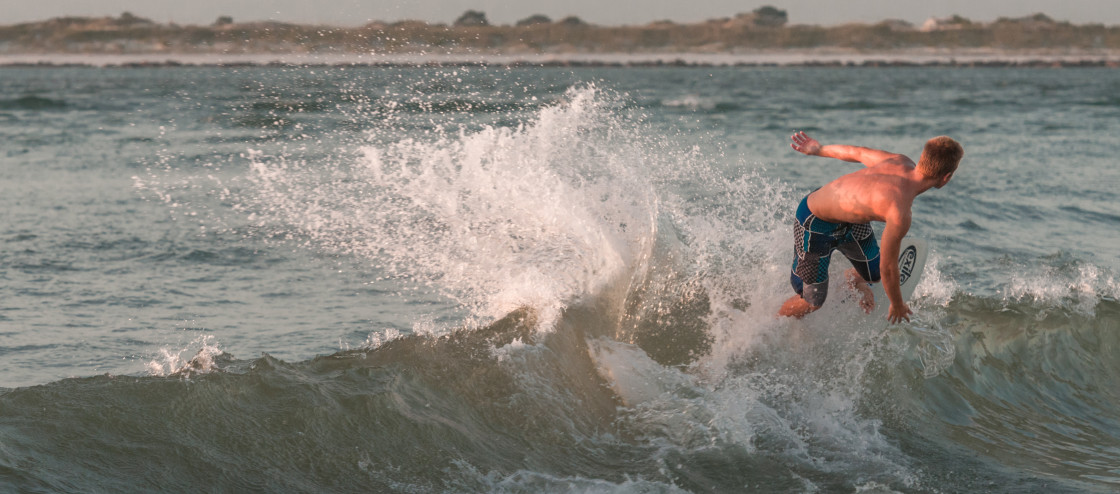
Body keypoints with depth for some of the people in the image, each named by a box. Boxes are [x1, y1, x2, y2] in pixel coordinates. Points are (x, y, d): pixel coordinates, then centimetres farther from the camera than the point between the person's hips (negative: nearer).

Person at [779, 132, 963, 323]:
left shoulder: (901, 163, -18)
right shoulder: (899, 213, -39)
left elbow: (858, 152, 0)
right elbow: (888, 266, -26)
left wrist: (819, 150, 18)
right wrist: (897, 306, -8)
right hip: (815, 225, -8)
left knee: (873, 274, 18)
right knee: (812, 301, 6)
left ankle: (850, 280, 51)